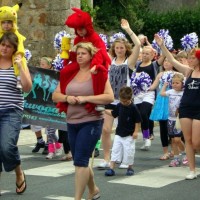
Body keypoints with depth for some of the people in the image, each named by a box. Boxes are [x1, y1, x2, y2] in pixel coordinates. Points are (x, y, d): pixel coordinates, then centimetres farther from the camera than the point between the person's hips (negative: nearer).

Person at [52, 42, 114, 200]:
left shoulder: (98, 74, -7)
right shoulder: (69, 73, 8)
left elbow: (110, 97, -16)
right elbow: (55, 95, 10)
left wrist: (85, 98, -19)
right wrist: (67, 98, -11)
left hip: (91, 122, -6)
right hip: (72, 123, 6)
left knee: (80, 161, -11)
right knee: (82, 161, 16)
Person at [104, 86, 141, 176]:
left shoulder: (133, 108, -13)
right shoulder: (119, 106, 1)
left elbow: (138, 121, -9)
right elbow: (113, 114, 16)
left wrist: (136, 131, -13)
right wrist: (104, 110, 3)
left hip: (129, 135, -5)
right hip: (119, 133, 5)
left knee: (129, 151, 2)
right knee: (115, 150, 2)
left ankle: (130, 168, 19)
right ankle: (111, 168, 2)